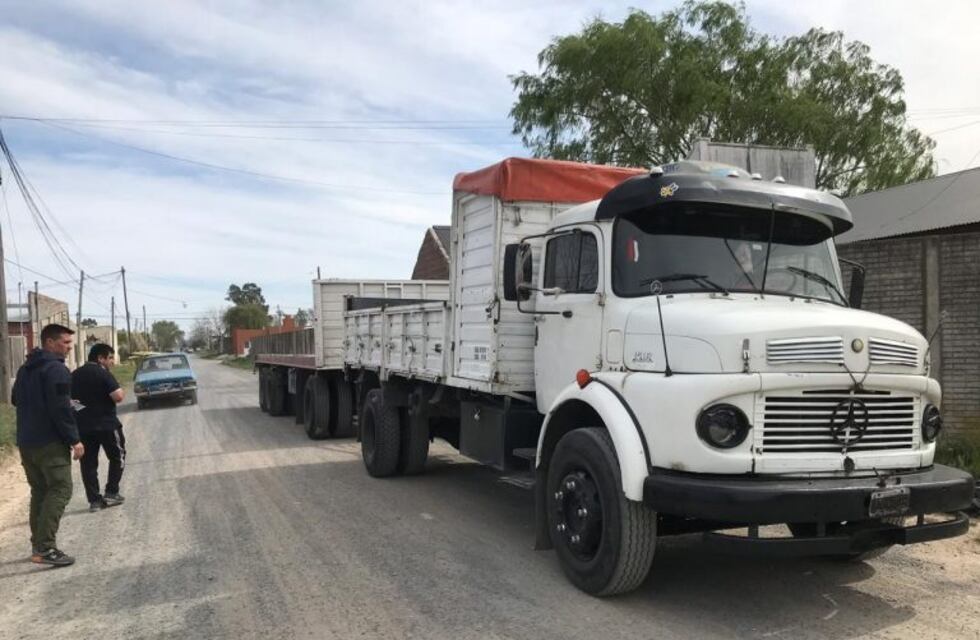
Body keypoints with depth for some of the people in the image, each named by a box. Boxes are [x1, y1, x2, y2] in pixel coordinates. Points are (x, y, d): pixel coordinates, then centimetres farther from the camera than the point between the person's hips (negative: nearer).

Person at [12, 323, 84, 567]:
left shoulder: (25, 369, 15)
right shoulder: (55, 369, -15)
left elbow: (17, 400, 26)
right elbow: (60, 408, -21)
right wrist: (74, 439, -16)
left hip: (26, 441, 9)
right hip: (50, 442, -9)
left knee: (39, 491, 15)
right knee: (60, 490, -7)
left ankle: (38, 544, 18)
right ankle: (44, 548, -12)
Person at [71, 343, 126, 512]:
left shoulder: (75, 375, 11)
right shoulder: (102, 373, -12)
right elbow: (118, 396, -21)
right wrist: (122, 392, -3)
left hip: (82, 426, 6)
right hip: (106, 424, -6)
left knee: (88, 463, 9)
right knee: (117, 457, 11)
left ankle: (94, 500, 9)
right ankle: (111, 494, 8)